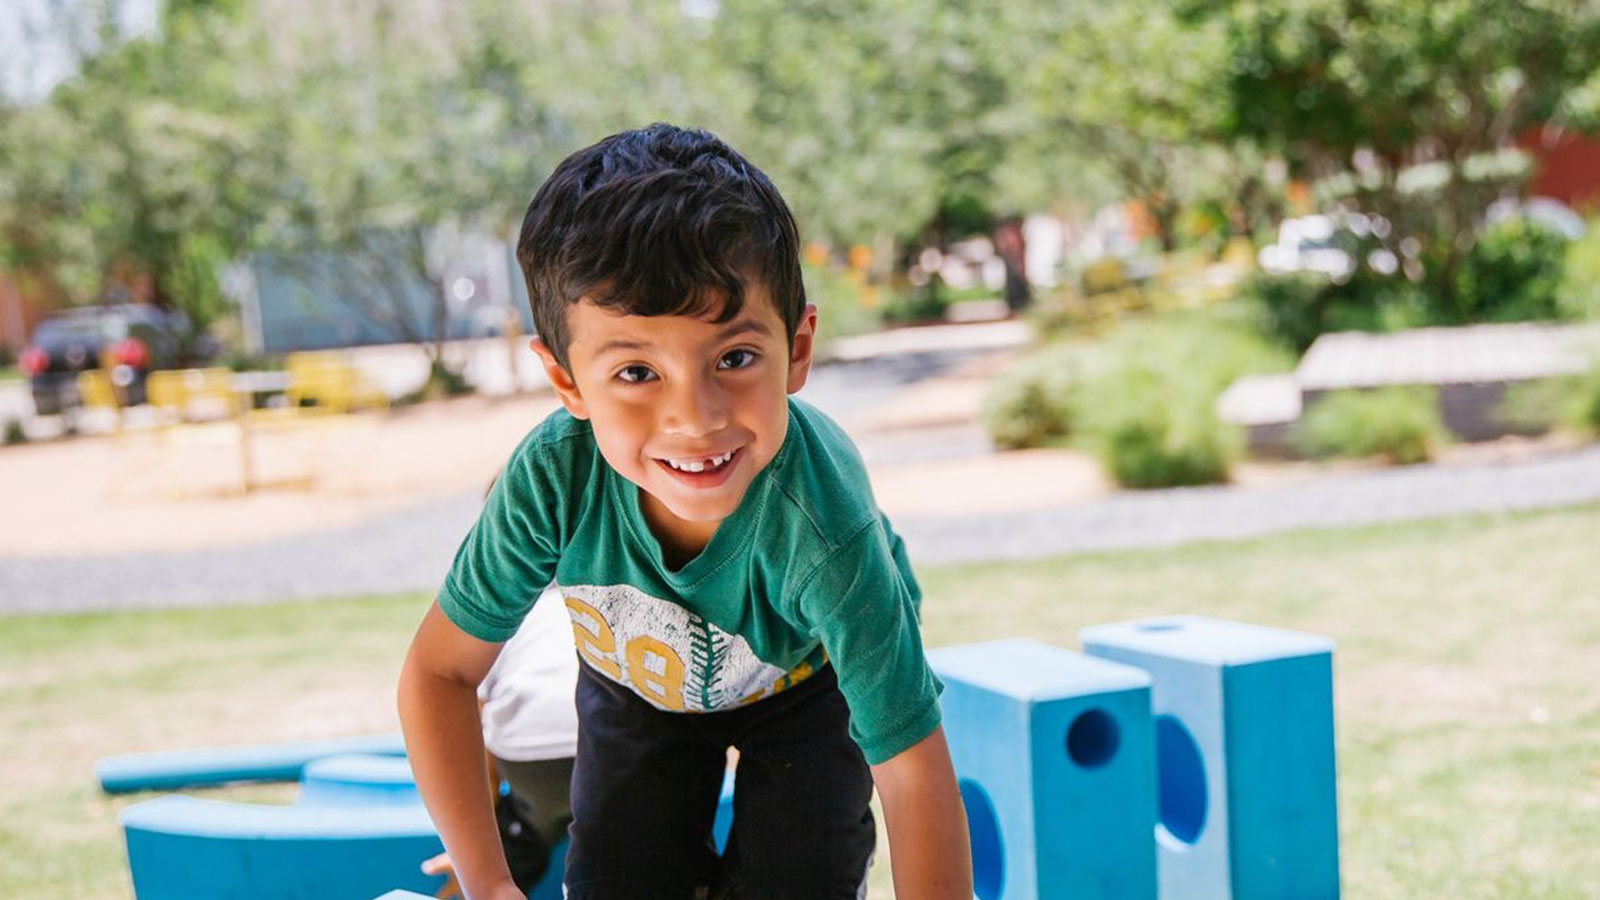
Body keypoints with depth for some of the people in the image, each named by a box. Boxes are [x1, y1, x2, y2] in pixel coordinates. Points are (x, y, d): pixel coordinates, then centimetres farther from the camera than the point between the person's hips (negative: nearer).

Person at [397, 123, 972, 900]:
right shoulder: (552, 480, -37)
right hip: (639, 681, 2)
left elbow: (914, 771, -35)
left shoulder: (821, 531, -44)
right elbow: (440, 671, -21)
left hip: (804, 682, -2)